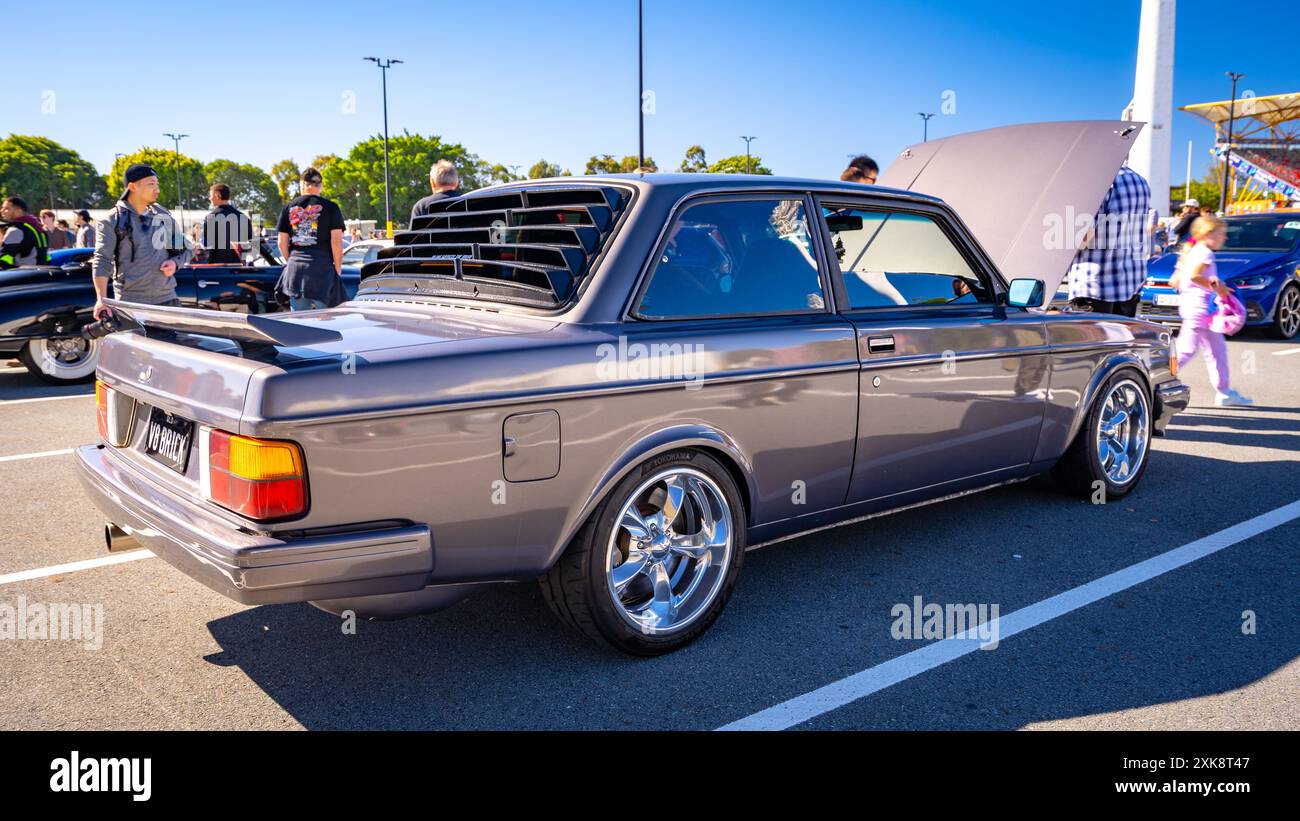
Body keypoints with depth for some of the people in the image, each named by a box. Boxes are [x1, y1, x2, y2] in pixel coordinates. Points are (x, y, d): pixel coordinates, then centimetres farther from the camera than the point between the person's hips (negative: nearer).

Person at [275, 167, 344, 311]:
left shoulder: (289, 208, 10)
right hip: (322, 268, -3)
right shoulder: (330, 207, 0)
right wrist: (338, 268, 4)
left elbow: (282, 243, 10)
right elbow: (336, 241, -6)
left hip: (295, 268, 3)